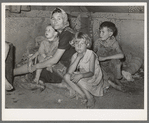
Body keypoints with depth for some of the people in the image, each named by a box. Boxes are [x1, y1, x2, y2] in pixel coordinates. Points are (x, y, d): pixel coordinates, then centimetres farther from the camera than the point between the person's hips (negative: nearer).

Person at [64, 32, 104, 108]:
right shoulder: (74, 56, -3)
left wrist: (81, 75, -39)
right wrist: (78, 58, -23)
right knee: (66, 76, -17)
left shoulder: (91, 54, -16)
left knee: (76, 77, -29)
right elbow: (70, 71, -17)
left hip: (94, 78, -5)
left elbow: (91, 73, -20)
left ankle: (90, 98, -14)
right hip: (82, 79, 6)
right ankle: (83, 96, -11)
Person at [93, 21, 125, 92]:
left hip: (110, 66, 0)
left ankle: (117, 80, -3)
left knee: (116, 60, -27)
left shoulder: (114, 43, -17)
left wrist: (105, 58, -34)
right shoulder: (98, 42, -11)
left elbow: (121, 55, -31)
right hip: (101, 65, 0)